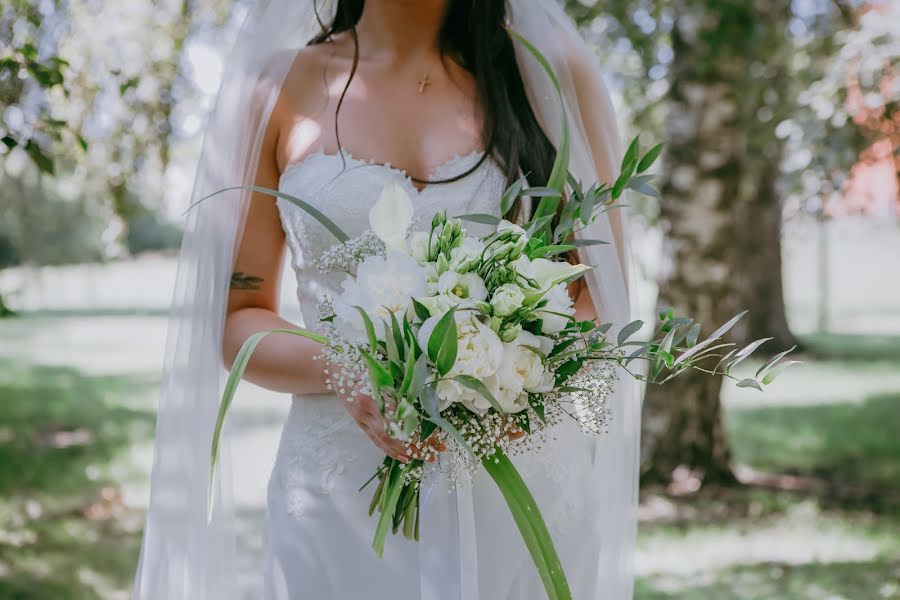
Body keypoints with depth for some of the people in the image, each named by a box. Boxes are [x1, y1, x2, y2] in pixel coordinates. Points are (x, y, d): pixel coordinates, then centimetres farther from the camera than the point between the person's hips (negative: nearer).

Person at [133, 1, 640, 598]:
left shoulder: (554, 72, 1)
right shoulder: (279, 88, 1)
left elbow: (602, 305, 2)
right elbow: (236, 323, 2)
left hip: (526, 490, 1)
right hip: (339, 503, 0)